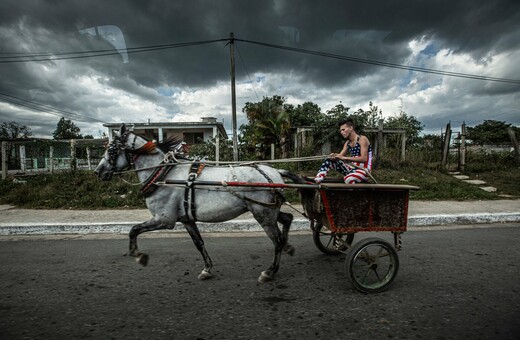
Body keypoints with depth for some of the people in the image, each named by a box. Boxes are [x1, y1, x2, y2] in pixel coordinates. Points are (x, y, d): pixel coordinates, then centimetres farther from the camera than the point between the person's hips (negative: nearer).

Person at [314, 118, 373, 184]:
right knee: (329, 161, 0)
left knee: (348, 179, -40)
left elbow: (364, 159, -22)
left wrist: (345, 158, -27)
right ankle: (316, 181, -10)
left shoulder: (362, 139, -11)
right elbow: (340, 156, 4)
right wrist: (335, 156, -21)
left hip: (363, 170, -7)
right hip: (352, 168, 8)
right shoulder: (347, 143, 11)